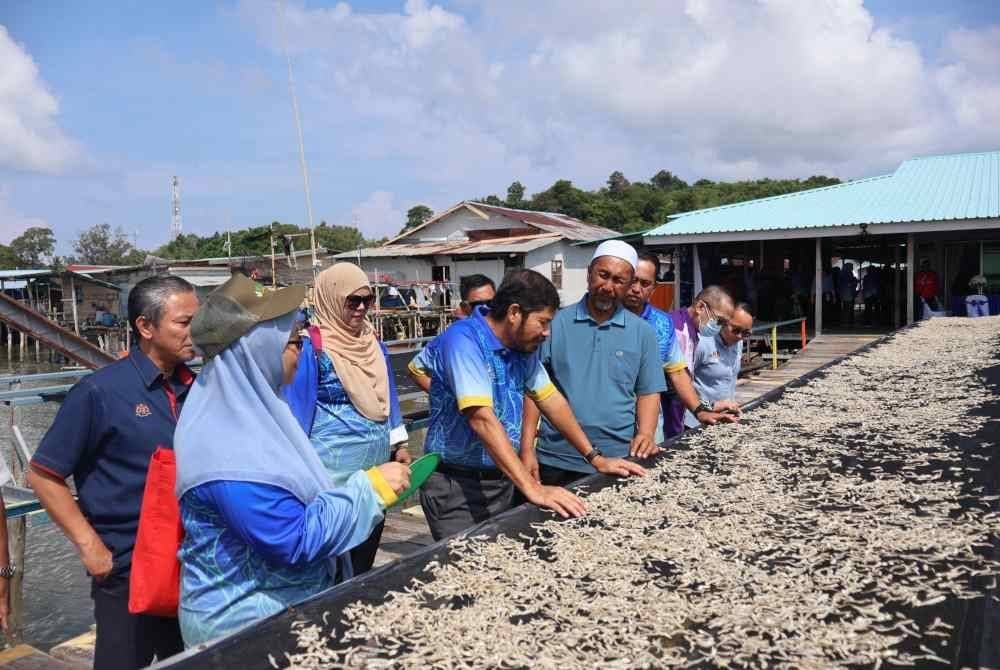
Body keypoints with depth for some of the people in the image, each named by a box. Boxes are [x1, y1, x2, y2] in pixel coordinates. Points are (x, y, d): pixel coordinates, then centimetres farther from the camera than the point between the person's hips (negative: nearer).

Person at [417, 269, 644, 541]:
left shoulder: (522, 347, 3)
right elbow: (482, 419, -30)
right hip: (456, 485, -7)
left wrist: (597, 459, 6)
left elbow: (551, 401, 10)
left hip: (502, 481, 7)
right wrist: (532, 488, -36)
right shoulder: (464, 340, -22)